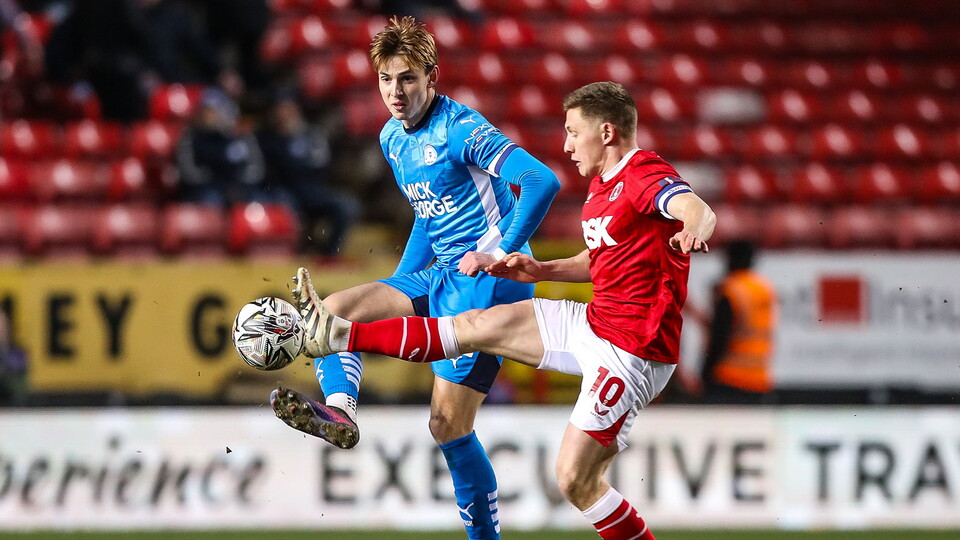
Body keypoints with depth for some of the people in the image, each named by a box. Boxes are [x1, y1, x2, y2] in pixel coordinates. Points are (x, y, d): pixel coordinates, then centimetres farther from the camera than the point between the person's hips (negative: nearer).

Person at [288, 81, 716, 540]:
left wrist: (693, 232, -63)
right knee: (476, 326, 10)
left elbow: (700, 211, -39)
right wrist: (540, 271, 14)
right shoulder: (601, 184, 13)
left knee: (575, 480, -10)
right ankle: (341, 336, 16)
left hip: (633, 354, -9)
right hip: (593, 325, 9)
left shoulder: (646, 175, -18)